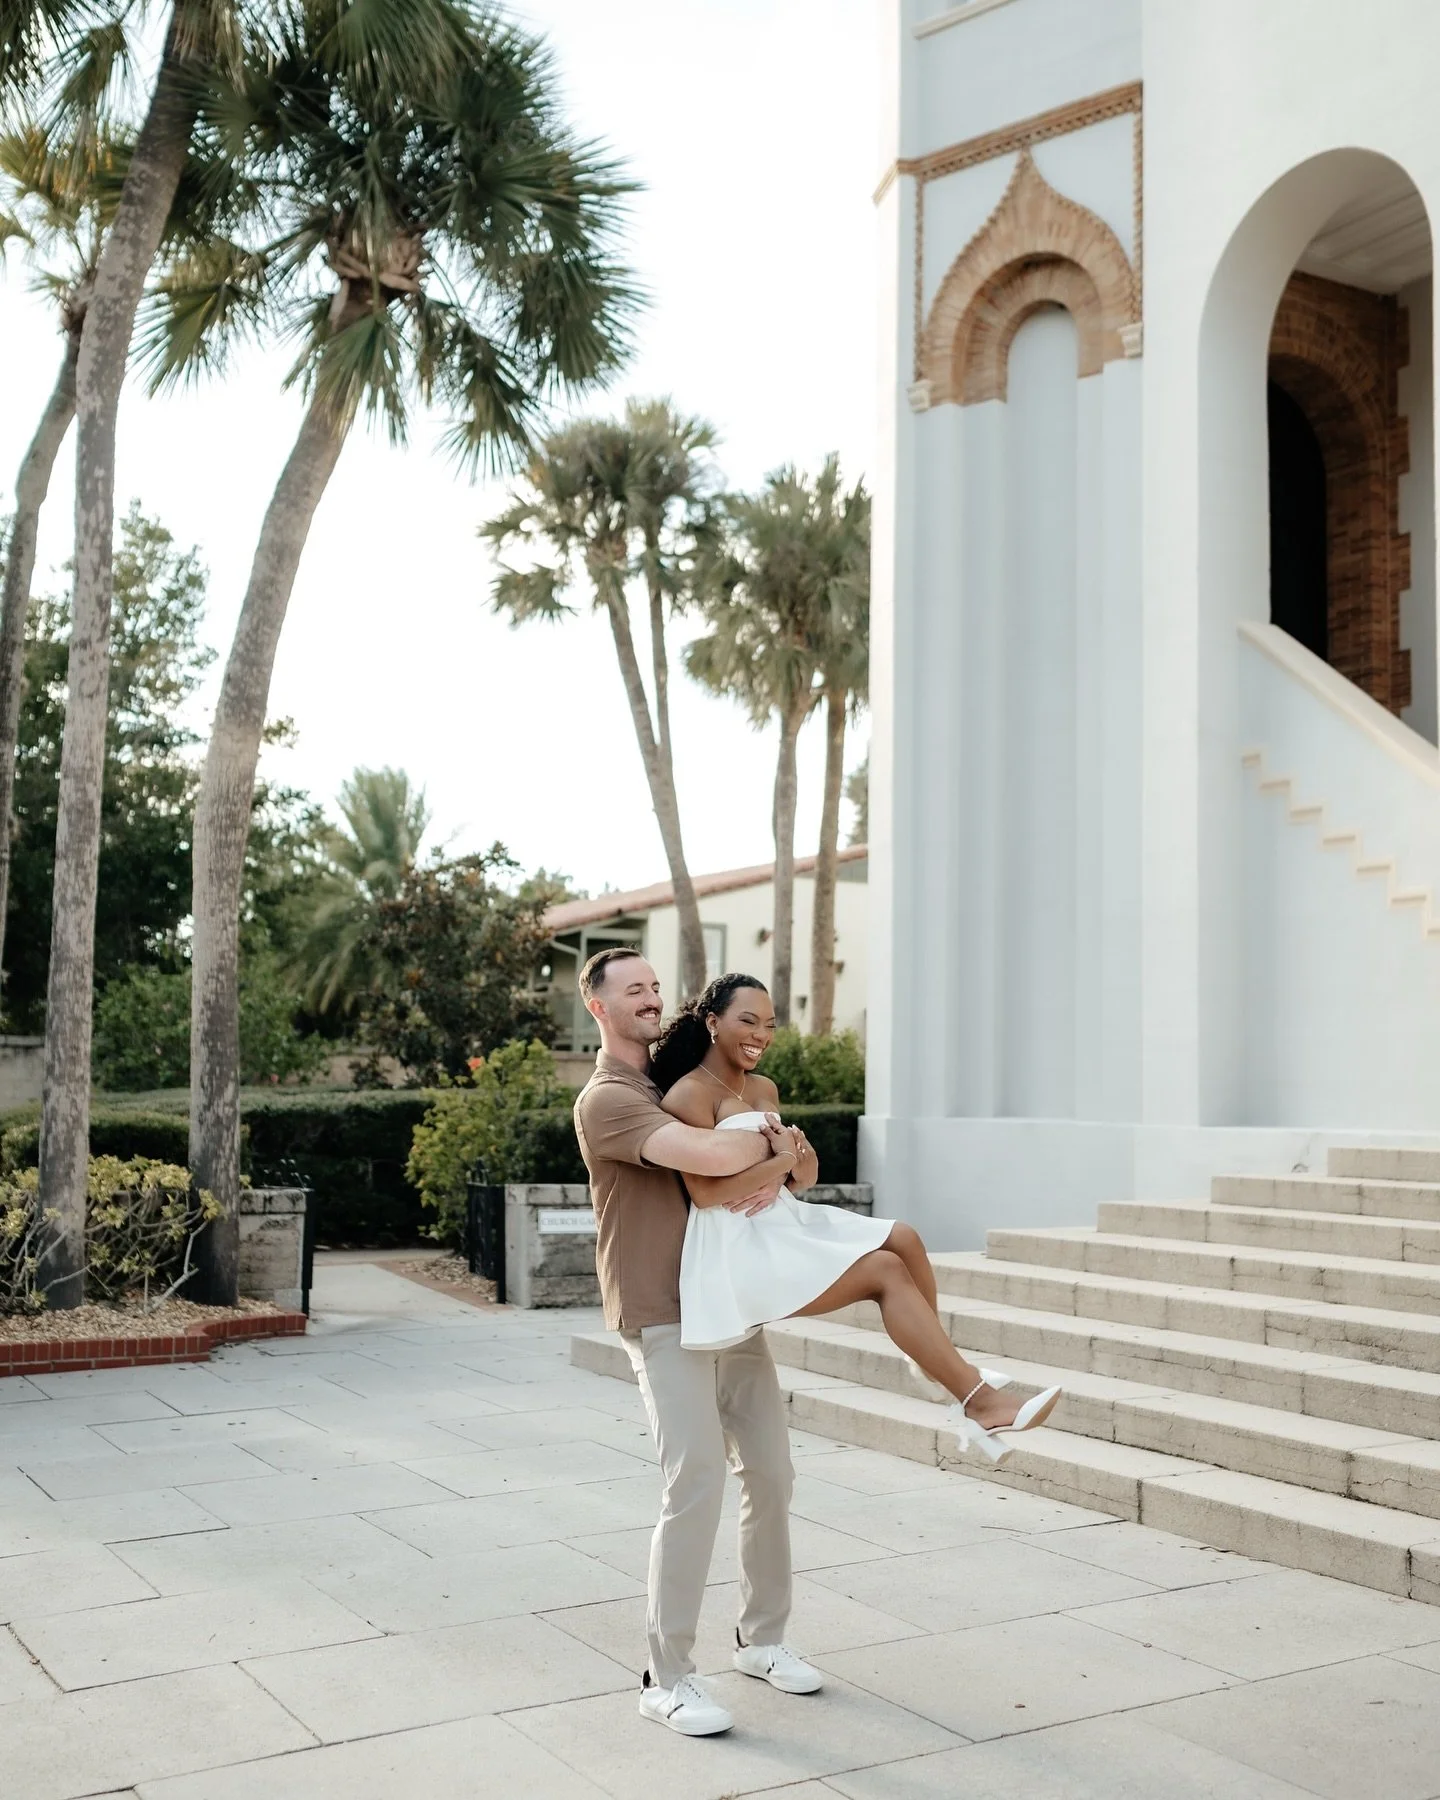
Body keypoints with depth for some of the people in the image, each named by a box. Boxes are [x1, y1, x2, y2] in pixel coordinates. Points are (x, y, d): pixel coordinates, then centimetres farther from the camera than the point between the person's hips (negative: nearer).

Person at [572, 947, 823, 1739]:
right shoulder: (606, 1100, -12)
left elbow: (788, 1147, 9)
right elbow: (709, 1154, -28)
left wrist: (773, 1166, -15)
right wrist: (767, 1140, -8)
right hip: (667, 1316, -7)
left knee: (770, 1471, 10)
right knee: (698, 1481, -11)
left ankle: (762, 1637, 27)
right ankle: (666, 1677, 1)